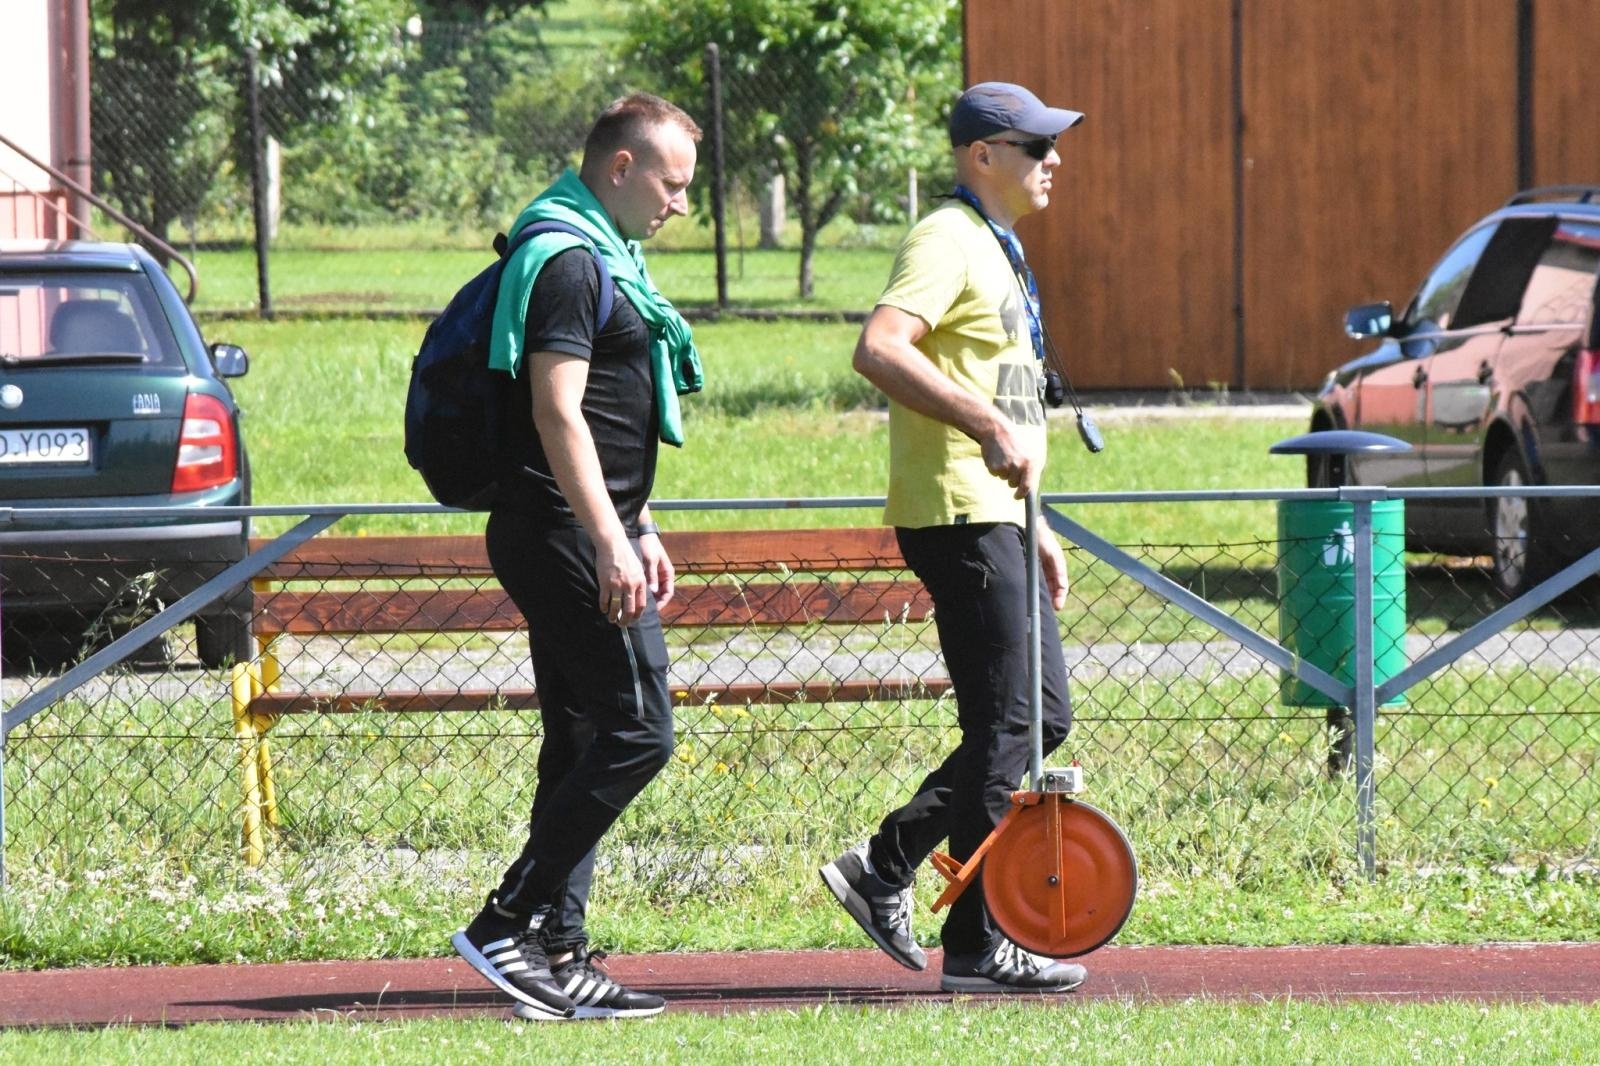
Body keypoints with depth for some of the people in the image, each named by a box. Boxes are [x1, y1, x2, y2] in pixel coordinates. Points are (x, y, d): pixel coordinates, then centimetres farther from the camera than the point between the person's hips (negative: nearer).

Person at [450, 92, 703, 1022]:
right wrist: (610, 543, -25)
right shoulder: (568, 262, -14)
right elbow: (557, 414, -21)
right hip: (567, 536, -11)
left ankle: (558, 955, 10)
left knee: (582, 744, 10)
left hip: (586, 536, 11)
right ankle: (507, 925, -11)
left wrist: (641, 530, 27)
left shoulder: (603, 258, 20)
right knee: (639, 731, -12)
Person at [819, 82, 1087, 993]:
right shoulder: (949, 243, -12)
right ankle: (977, 945, -3)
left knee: (1044, 715, 11)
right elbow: (880, 349, -29)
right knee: (1006, 726, -8)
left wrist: (1035, 531, 24)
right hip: (957, 514, -10)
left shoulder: (996, 252, 21)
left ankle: (887, 865, 15)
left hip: (995, 517, 10)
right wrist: (990, 425, -33)